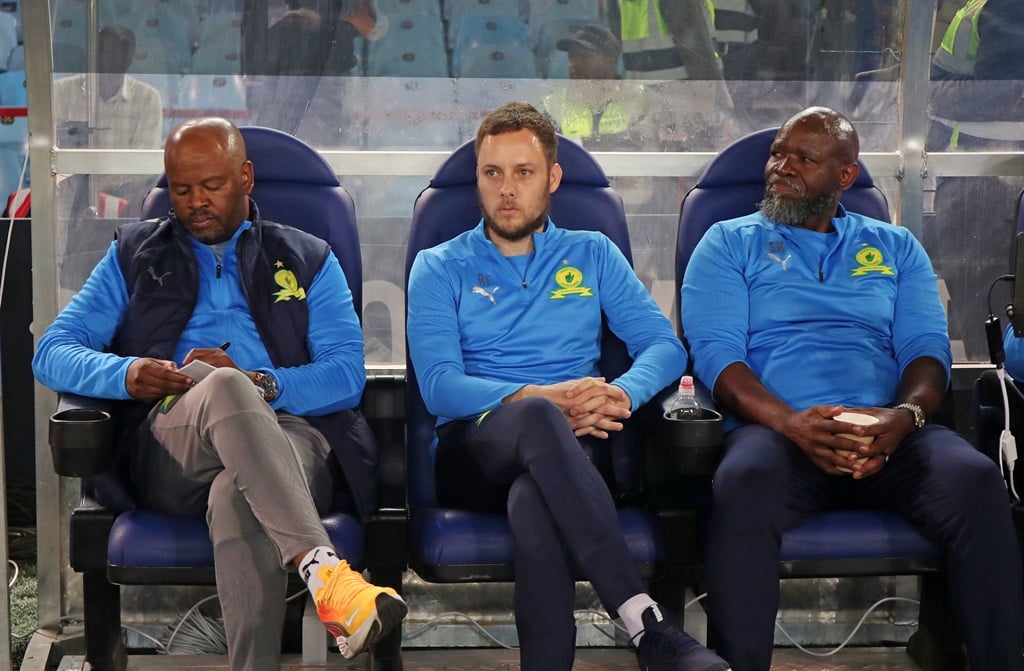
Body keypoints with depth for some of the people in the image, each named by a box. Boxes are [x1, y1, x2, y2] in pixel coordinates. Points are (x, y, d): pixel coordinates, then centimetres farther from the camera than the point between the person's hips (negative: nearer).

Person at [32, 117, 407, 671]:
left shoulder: (309, 261, 24)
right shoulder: (134, 255, 26)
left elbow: (347, 375, 8)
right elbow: (52, 352, 14)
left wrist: (261, 385, -12)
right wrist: (125, 374, -9)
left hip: (288, 440, 0)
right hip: (168, 452, 0)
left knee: (237, 495, -39)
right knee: (224, 388, -38)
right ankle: (321, 568, -55)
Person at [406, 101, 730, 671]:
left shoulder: (592, 255, 20)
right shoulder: (439, 268, 13)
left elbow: (666, 346, 8)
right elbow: (440, 387, -3)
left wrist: (620, 394, -16)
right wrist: (541, 398, -20)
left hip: (574, 447, 1)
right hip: (475, 447, -1)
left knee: (535, 502, -40)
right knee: (538, 419, -40)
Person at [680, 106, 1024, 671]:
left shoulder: (896, 248, 23)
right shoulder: (729, 243, 16)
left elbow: (926, 349, 10)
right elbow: (715, 351, 1)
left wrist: (905, 415, -15)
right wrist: (789, 422, -19)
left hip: (888, 433, 2)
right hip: (776, 430, -2)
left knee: (976, 481, -30)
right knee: (741, 485, -38)